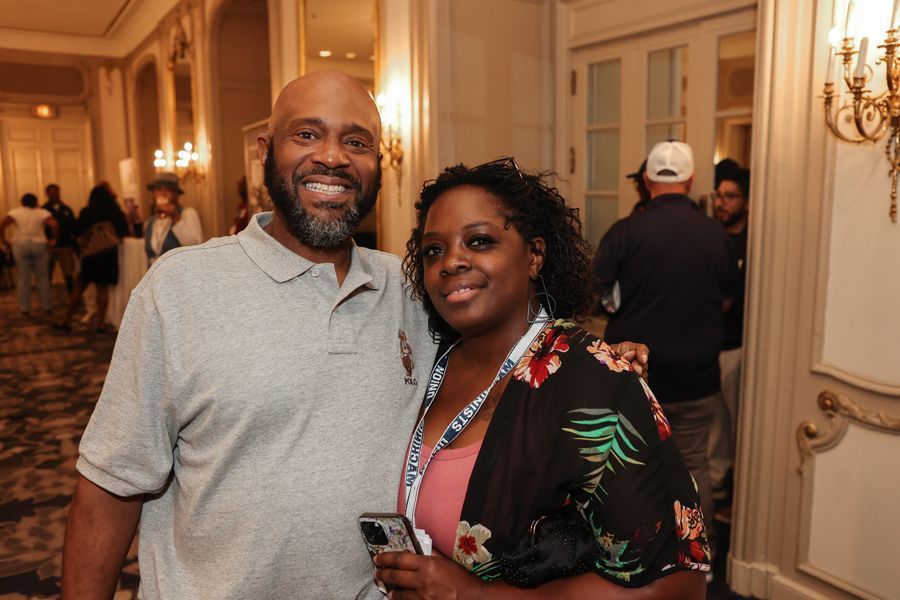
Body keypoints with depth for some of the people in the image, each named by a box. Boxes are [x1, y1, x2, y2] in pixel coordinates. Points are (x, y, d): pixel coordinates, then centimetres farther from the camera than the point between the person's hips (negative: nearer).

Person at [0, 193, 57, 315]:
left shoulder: (16, 212, 6)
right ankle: (46, 306, 7)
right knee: (42, 277, 6)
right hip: (39, 245, 0)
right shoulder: (42, 212, 5)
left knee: (23, 278, 5)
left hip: (20, 245, 0)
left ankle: (25, 308, 5)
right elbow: (54, 225, -13)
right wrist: (53, 239, -1)